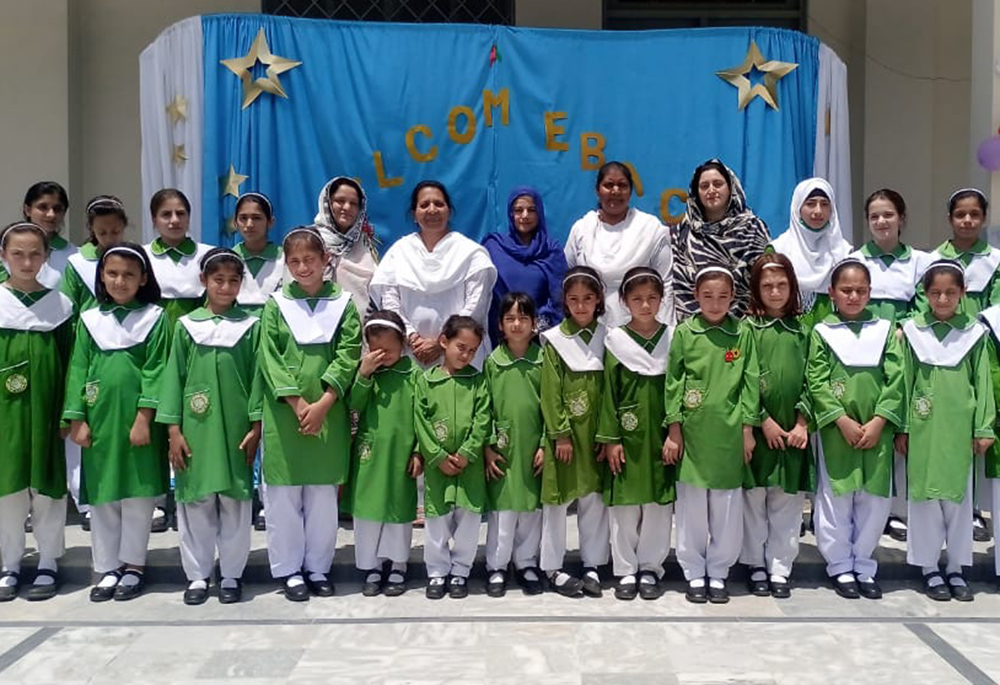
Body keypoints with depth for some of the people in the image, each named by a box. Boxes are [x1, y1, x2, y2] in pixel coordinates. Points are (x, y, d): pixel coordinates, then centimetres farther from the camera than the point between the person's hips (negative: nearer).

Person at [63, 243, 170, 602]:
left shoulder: (155, 318, 0)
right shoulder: (89, 320, 8)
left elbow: (156, 371, -6)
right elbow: (78, 371, 6)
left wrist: (144, 419, -13)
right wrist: (76, 420, -2)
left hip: (137, 420, -3)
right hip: (98, 419, 3)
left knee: (137, 496, 4)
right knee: (100, 497, 9)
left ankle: (133, 567, 17)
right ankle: (108, 569, 20)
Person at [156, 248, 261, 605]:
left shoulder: (251, 326, 3)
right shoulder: (187, 325, 5)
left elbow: (256, 377, 2)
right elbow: (174, 376, 4)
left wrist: (255, 427, -4)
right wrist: (173, 429, -2)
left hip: (236, 428, -1)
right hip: (196, 428, 1)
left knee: (234, 502, 6)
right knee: (195, 502, 6)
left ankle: (231, 574, 18)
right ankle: (197, 575, 20)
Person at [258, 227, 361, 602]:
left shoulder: (343, 303, 4)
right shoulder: (275, 304, 4)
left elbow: (348, 356, -4)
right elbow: (269, 359, -4)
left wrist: (323, 403, -13)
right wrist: (298, 403, -13)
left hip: (329, 413, 1)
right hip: (284, 413, 0)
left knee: (323, 494, 8)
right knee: (284, 495, 5)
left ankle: (318, 567, 22)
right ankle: (289, 569, 19)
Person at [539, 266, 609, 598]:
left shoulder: (606, 338, 4)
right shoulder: (554, 340, -3)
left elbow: (611, 390, 3)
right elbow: (550, 392, -6)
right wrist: (561, 433, -12)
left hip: (595, 433, 3)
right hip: (563, 432, -2)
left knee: (594, 498, 9)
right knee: (558, 498, 4)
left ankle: (592, 565, 21)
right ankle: (553, 567, 15)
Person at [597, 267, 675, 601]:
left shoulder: (672, 338, 3)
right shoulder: (615, 340, 1)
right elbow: (609, 392, 0)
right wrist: (610, 439, -4)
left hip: (661, 434, 1)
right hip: (628, 435, -1)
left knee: (659, 502, 6)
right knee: (624, 504, 4)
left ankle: (650, 568, 20)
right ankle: (626, 570, 17)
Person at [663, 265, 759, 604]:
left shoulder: (742, 335, 2)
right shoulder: (684, 333, 0)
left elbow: (751, 383, 4)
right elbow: (673, 382, 0)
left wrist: (747, 428, 0)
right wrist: (673, 429, -3)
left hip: (729, 433, 1)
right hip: (692, 432, -1)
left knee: (727, 507, 8)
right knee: (692, 506, 7)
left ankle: (718, 573, 23)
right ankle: (694, 573, 22)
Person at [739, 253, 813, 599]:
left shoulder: (802, 330, 8)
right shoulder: (748, 328, 0)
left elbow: (809, 379, 5)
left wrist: (802, 422, -4)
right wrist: (764, 420, -9)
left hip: (793, 430, 2)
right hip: (756, 428, -2)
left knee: (787, 503, 6)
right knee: (754, 499, 5)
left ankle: (780, 569, 16)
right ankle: (756, 566, 19)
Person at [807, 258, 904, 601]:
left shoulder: (885, 329, 6)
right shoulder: (821, 332, 1)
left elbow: (896, 380, 0)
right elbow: (816, 382, -5)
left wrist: (878, 421, -9)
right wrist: (843, 420, -13)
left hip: (877, 430, 2)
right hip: (836, 429, -2)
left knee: (875, 501, 7)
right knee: (836, 500, 5)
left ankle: (864, 566, 22)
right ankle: (840, 566, 19)